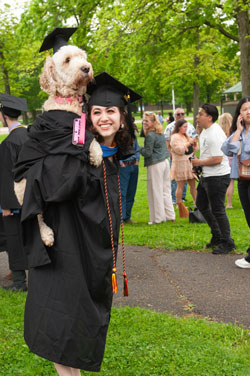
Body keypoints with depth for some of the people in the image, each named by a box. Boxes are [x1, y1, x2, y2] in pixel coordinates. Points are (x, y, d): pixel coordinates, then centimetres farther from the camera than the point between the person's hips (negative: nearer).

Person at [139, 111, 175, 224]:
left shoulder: (150, 135, -15)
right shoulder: (160, 133, 10)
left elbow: (148, 153, -16)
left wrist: (140, 149, 2)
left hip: (155, 165, -8)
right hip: (165, 161, 8)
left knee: (156, 192, 1)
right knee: (166, 191, 14)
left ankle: (158, 218, 6)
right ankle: (170, 215, 19)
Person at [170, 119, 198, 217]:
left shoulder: (186, 136, 18)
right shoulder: (175, 137, -7)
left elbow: (195, 149, 18)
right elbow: (179, 150, -18)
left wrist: (195, 143, -2)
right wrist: (189, 143, -18)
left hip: (189, 164, 8)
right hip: (180, 164, -8)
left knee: (193, 184, 5)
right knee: (180, 186, -5)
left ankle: (196, 203, 7)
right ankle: (179, 206, 1)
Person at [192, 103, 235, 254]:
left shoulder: (215, 134, -23)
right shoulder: (205, 131, 11)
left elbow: (217, 159, -28)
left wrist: (200, 162, -15)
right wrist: (199, 163, 8)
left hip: (217, 177, -11)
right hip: (207, 176, 11)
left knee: (217, 210, -3)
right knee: (201, 204, 20)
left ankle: (227, 243, 10)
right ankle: (217, 235, 32)